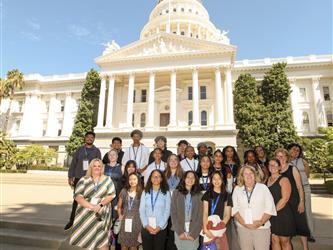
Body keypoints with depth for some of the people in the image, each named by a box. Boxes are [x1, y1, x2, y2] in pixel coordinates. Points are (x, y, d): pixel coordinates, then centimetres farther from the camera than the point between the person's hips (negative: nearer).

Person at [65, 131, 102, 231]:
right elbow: (73, 163, 6)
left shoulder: (96, 151, 3)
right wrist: (70, 177, 0)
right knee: (76, 199, 8)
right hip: (78, 178, 1)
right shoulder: (79, 150, 7)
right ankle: (72, 220, 21)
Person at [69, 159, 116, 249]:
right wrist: (92, 206, -17)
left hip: (102, 214, 0)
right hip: (85, 214, 1)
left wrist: (100, 205, -15)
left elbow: (111, 195, -2)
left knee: (102, 239, 2)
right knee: (85, 238, 6)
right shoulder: (83, 180, 3)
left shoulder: (107, 179, 4)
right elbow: (78, 196, -7)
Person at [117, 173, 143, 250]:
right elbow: (119, 206, 11)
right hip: (125, 221, 2)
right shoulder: (124, 191, 3)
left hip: (136, 222, -1)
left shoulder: (141, 193, -4)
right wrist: (120, 215, -1)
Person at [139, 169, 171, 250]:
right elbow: (142, 210, 1)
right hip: (146, 228, 1)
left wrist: (160, 226, -10)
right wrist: (146, 225, -8)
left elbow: (167, 211, -3)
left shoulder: (166, 193, -1)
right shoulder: (145, 192, 3)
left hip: (161, 229, -1)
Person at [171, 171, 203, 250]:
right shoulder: (176, 193, 1)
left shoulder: (199, 195, 1)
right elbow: (173, 213, -2)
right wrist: (180, 232, -8)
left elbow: (201, 216, -2)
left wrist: (193, 233, -9)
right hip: (179, 232, 0)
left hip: (193, 232, 0)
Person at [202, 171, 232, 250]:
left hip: (220, 228, 1)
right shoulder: (207, 194, 2)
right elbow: (205, 213, -3)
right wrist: (205, 229, -15)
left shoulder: (227, 196, 5)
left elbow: (227, 215, 4)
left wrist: (220, 226, -10)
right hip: (208, 227, -1)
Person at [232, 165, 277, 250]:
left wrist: (261, 222, -12)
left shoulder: (263, 188, 3)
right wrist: (243, 223, -9)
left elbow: (270, 208, -2)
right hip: (243, 227, 1)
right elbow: (234, 208, 2)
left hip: (262, 227, -1)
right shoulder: (237, 189, 6)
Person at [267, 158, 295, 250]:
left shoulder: (283, 180, -7)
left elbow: (285, 199, -15)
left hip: (283, 214, -5)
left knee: (284, 241, 5)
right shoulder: (268, 180, 10)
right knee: (274, 240, 9)